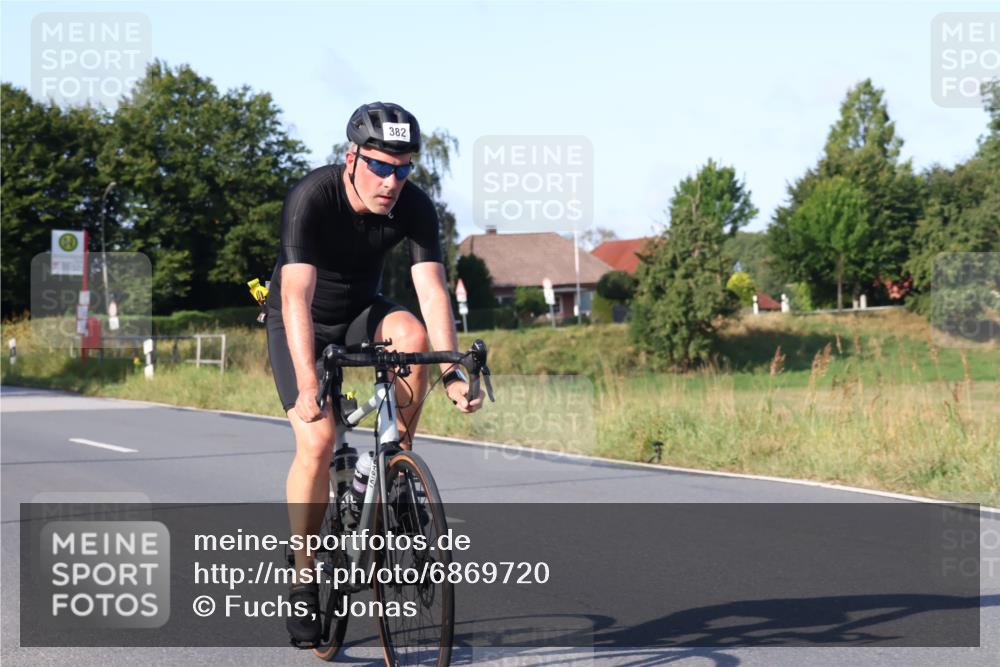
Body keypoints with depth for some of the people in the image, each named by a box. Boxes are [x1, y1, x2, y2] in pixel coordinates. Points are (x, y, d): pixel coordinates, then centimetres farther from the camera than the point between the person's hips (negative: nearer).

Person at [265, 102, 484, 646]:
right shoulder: (312, 197, -30)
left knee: (412, 335, -31)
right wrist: (307, 385, -51)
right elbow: (296, 296, -39)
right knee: (317, 440, -21)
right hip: (302, 322, -3)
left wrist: (452, 372, -40)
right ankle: (302, 579, -6)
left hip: (360, 314, 3)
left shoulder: (415, 207, -19)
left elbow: (432, 290, -26)